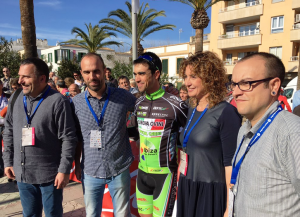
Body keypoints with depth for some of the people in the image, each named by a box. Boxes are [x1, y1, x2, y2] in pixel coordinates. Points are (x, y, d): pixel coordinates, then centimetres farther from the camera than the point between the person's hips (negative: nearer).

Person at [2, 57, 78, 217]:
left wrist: (64, 170, -15)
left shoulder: (58, 101, -15)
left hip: (50, 174, -5)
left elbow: (69, 138, -15)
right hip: (22, 174, 5)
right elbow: (9, 132, 13)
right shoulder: (16, 99, 4)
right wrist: (8, 161, 11)